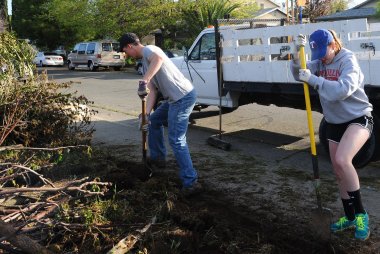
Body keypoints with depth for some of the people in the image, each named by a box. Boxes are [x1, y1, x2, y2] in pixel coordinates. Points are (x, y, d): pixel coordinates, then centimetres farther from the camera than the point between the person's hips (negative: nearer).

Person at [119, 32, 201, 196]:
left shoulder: (148, 50, -8)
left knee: (176, 140, -11)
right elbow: (152, 91, 14)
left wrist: (143, 81, -37)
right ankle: (158, 158, 36)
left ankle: (190, 183, -8)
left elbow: (159, 58, -34)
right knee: (154, 120, 26)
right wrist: (147, 113, 3)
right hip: (174, 98, 10)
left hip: (183, 96, -10)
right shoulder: (145, 63, 21)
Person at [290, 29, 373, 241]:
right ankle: (350, 217, 26)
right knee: (339, 173, 10)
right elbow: (300, 74, -10)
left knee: (342, 160, -29)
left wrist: (313, 79, -32)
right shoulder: (320, 62, 3)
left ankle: (361, 214, -13)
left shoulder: (348, 61, -17)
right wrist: (297, 53, -24)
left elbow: (343, 89, -33)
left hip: (359, 119, -7)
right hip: (335, 122, 7)